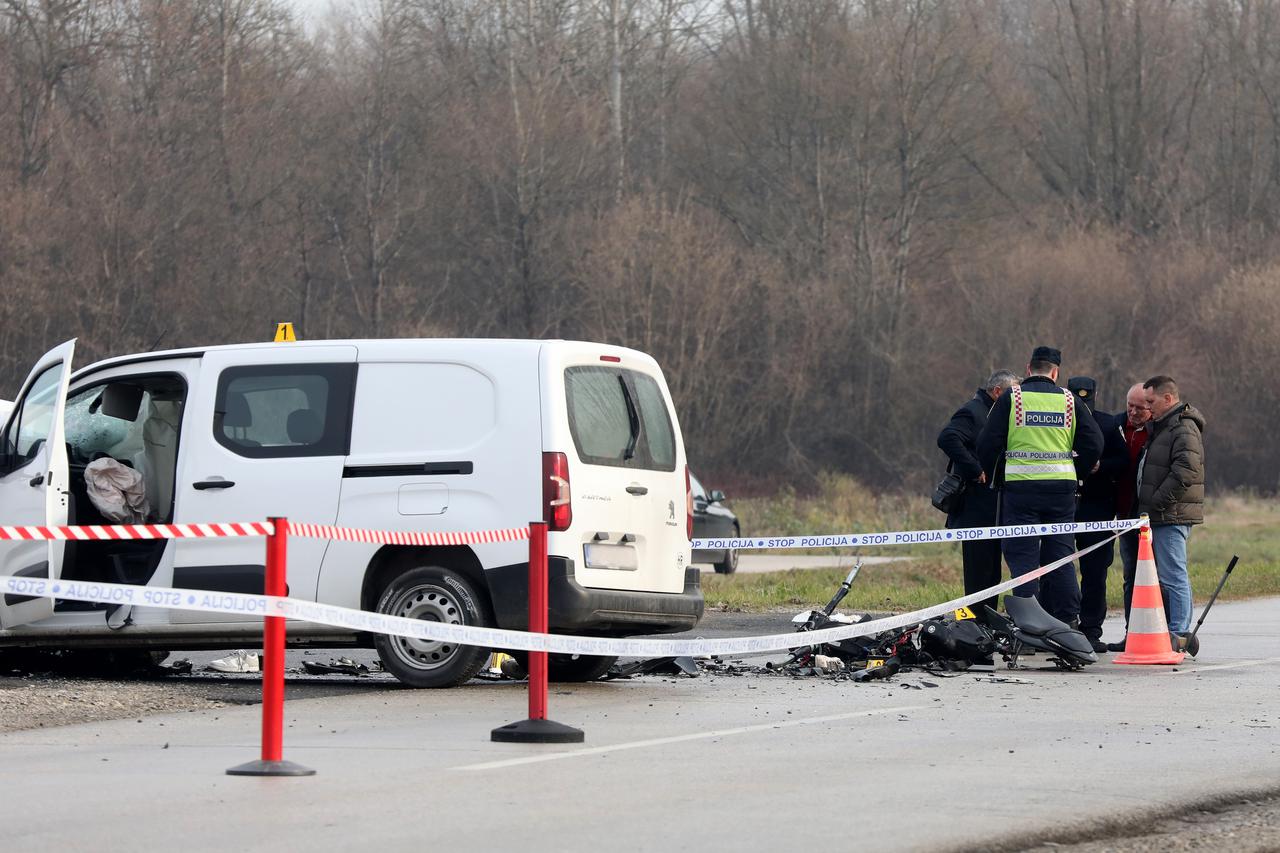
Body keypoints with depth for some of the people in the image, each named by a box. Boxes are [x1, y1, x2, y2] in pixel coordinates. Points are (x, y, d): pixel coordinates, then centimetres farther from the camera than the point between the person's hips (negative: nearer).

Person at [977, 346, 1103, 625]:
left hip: (1020, 486, -2)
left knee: (1022, 556, -1)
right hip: (1062, 487, 2)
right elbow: (1094, 443, 5)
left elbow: (988, 443, -3)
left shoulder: (1011, 398, 0)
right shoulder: (1069, 400, 7)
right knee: (1060, 554, 9)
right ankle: (1068, 620, 8)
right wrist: (1077, 475, 16)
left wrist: (989, 476, 10)